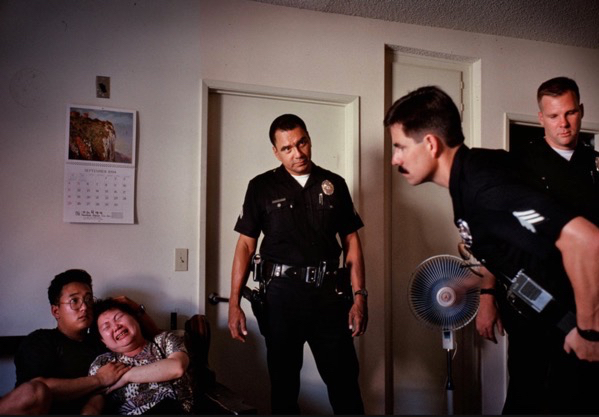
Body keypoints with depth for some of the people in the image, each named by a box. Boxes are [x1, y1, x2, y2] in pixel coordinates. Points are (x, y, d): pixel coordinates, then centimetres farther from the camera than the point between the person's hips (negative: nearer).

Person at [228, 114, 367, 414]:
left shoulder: (334, 184, 8)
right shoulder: (262, 187, 3)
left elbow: (351, 242, 8)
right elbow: (245, 245, 1)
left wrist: (359, 296, -1)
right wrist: (234, 304, -5)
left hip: (328, 291, 1)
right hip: (282, 292, -1)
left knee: (345, 381, 4)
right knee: (283, 384, 12)